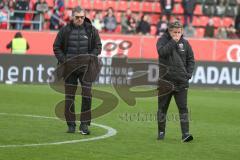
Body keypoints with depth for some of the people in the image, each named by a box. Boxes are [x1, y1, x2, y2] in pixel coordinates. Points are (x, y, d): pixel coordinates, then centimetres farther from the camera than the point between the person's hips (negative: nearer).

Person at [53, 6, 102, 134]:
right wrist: (63, 60, -4)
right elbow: (57, 47, 8)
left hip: (86, 67, -1)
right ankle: (71, 125, 12)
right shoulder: (65, 30, 4)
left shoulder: (91, 30, 4)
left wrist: (91, 58, -5)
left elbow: (98, 46, 9)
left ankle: (84, 125, -3)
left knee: (87, 95, -7)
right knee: (69, 97, 4)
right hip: (69, 67, 1)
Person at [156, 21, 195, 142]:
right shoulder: (162, 40, -1)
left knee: (183, 108, -6)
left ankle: (185, 133, -10)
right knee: (162, 107, 8)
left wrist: (188, 74, 2)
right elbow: (162, 52, -20)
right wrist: (173, 41, -19)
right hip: (165, 80, -1)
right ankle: (161, 132, 20)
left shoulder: (185, 43, 7)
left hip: (181, 82, 1)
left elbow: (191, 59, 13)